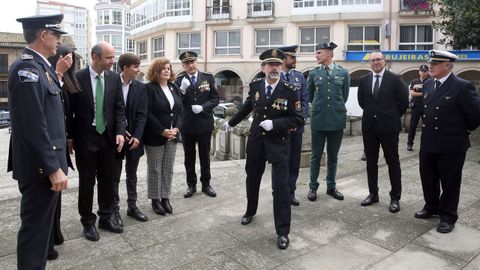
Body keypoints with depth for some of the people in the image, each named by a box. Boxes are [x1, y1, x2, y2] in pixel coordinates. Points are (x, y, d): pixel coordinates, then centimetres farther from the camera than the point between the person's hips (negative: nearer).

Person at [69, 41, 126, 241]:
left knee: (107, 180, 12)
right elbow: (70, 109, -3)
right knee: (87, 181, 7)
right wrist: (70, 136, -3)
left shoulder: (114, 78, 2)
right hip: (85, 137, -3)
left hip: (108, 136, 3)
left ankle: (106, 218, 28)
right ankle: (88, 222, 23)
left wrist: (120, 132, -9)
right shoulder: (77, 78, -8)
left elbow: (119, 108, 2)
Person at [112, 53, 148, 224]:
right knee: (114, 176, 7)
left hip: (134, 138, 3)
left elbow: (142, 114, -2)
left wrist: (137, 136, -12)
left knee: (132, 175, 14)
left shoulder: (140, 87, 2)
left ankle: (132, 206, 26)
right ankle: (114, 209, 20)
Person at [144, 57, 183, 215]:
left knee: (168, 169, 11)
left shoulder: (174, 88, 10)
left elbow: (180, 110, 8)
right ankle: (155, 199, 17)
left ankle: (165, 198, 22)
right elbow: (148, 113, -14)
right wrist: (162, 131, -18)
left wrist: (176, 128, -7)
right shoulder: (149, 88, -8)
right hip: (155, 136, -5)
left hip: (172, 135, 6)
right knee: (155, 169, 5)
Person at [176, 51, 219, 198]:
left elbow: (215, 99, -2)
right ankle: (191, 185, 24)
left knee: (205, 156, 12)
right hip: (186, 125, 0)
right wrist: (182, 89, -22)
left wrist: (203, 107, -17)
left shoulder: (208, 78, 0)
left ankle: (206, 184, 26)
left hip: (204, 124, 0)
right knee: (189, 157, 11)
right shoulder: (179, 81, -1)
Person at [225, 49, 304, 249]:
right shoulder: (255, 85, -1)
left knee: (281, 186, -5)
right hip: (256, 141, 4)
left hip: (278, 143, -4)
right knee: (252, 179, 19)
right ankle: (250, 211, 45)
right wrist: (232, 122, 26)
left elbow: (298, 119, -12)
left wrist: (274, 124, -24)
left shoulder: (290, 90, -12)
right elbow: (247, 106, 17)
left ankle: (282, 232, 8)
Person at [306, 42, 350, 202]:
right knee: (316, 155, 6)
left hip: (337, 120, 1)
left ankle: (331, 186, 25)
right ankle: (313, 187, 19)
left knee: (333, 156, 11)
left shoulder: (343, 73, 2)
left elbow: (344, 96, 11)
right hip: (318, 120, 0)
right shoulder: (313, 73, 2)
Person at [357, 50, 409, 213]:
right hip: (369, 126, 4)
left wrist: (394, 116, 4)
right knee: (371, 162, 10)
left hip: (388, 126, -4)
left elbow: (404, 101, -1)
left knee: (393, 163, 3)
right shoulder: (364, 80, 7)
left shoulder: (394, 79, -5)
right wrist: (371, 113, 13)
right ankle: (373, 194, 23)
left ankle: (395, 198, 12)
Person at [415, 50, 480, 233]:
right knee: (428, 179, 18)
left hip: (451, 146, -6)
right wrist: (427, 127, 14)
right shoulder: (428, 85, 6)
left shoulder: (462, 87, -15)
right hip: (428, 144, 7)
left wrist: (462, 129, 2)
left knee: (449, 182, 8)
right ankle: (431, 207, 38)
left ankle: (448, 216, 24)